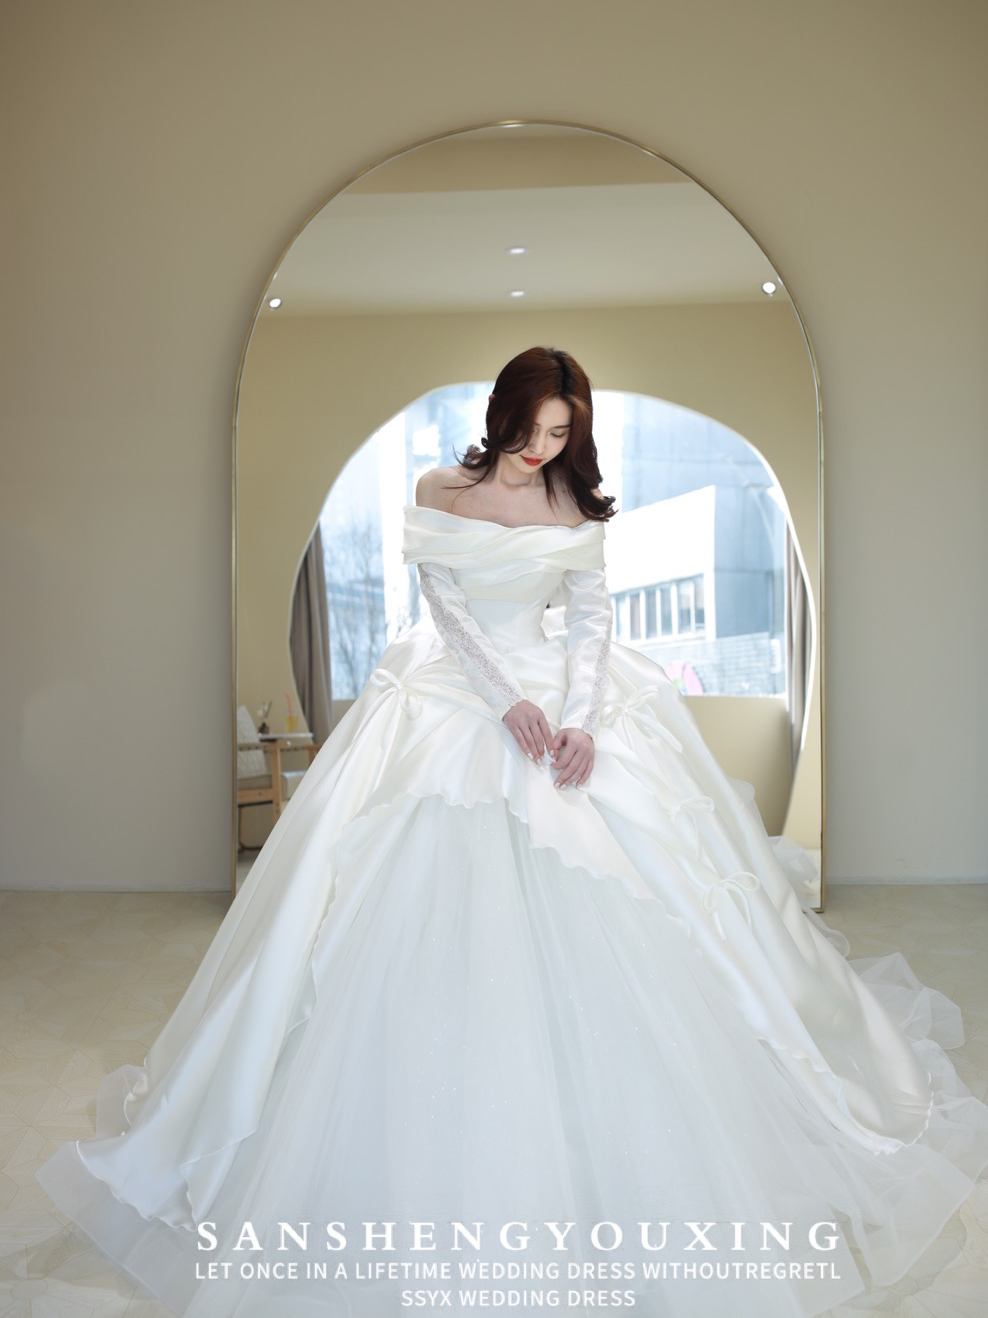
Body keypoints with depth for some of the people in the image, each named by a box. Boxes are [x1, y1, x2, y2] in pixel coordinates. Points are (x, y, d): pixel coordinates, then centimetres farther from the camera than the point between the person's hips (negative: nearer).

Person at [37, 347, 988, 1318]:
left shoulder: (577, 506, 5)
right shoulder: (439, 491, 1)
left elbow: (591, 618, -1)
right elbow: (446, 608, -5)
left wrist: (580, 721, -16)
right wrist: (508, 702, -18)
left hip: (565, 692, 2)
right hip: (456, 695, -1)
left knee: (599, 924, -1)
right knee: (436, 904, -4)